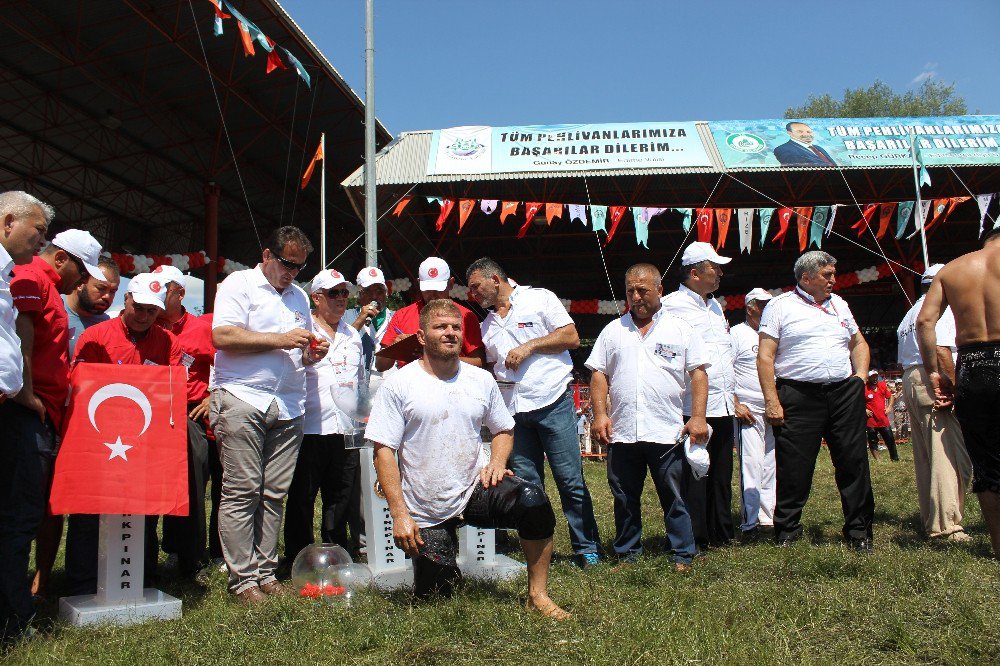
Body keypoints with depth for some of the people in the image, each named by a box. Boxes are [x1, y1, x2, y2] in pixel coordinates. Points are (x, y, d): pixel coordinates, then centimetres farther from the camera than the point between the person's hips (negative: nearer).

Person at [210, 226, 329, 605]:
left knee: (274, 494, 5)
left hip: (288, 408, 6)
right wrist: (281, 339, -12)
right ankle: (243, 578, 1)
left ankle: (265, 573, 12)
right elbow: (223, 336, -12)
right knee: (242, 492, -5)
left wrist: (312, 353, 6)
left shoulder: (299, 296, 22)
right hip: (242, 400, -6)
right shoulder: (239, 284, 2)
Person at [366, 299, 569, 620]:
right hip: (426, 513, -2)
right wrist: (399, 514, -17)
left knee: (533, 500, -27)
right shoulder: (399, 384, -7)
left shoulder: (481, 380, 5)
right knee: (435, 597, 2)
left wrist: (497, 462, -5)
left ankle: (538, 596, -12)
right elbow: (384, 451, -10)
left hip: (476, 490, 2)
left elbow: (503, 430, 18)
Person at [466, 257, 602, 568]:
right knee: (527, 484, 6)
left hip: (552, 401, -6)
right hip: (513, 410, 6)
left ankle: (587, 549, 7)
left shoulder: (539, 298, 2)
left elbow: (571, 337, -4)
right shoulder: (488, 324, 20)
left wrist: (529, 346, -11)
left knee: (570, 480, -3)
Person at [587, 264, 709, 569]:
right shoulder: (613, 331, 12)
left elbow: (698, 374, 2)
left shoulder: (681, 329, 6)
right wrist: (600, 414, 0)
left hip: (667, 432, -2)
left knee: (675, 498, 4)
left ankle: (683, 555, 16)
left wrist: (698, 417, -6)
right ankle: (627, 554, 24)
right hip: (621, 433, 3)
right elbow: (599, 374, 11)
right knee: (625, 498, 11)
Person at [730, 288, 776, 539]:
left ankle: (768, 518, 14)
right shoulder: (737, 333, -1)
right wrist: (735, 405, -13)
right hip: (747, 412, -6)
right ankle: (750, 522, -6)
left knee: (771, 466, 7)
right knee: (751, 465, -10)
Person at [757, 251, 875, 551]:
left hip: (844, 393, 5)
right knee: (793, 468, -1)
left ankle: (859, 530, 17)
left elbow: (858, 343, 27)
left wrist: (860, 378, 10)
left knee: (854, 463, 5)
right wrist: (771, 400, -12)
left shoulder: (838, 304, 19)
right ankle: (787, 530, 13)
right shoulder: (779, 306, 2)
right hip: (798, 396, -5)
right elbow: (765, 357, -4)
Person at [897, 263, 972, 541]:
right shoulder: (940, 308, -4)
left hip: (910, 381, 10)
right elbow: (941, 350, -18)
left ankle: (929, 521, 16)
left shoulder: (909, 315, 24)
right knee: (950, 456, -13)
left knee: (925, 458, 12)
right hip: (933, 381, -10)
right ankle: (946, 525, -18)